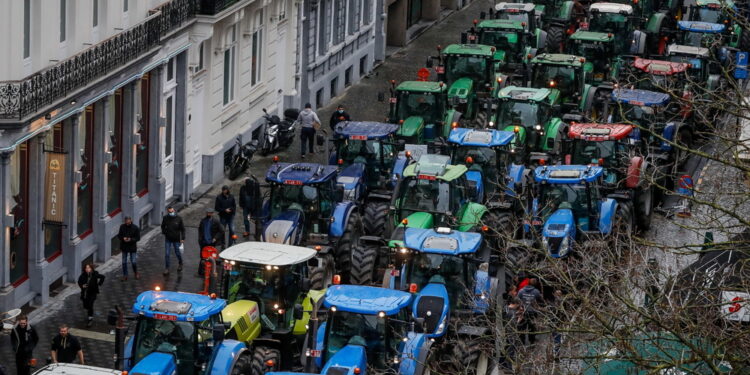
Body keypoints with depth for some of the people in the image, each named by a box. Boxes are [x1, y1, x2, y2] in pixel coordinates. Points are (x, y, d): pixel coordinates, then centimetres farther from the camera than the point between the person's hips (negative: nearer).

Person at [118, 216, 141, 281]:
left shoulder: (135, 228, -11)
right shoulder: (122, 227, -4)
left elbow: (138, 238, -8)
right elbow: (119, 235, 4)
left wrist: (131, 239, -24)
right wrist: (123, 238, -18)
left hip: (132, 247, -3)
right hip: (124, 247, 3)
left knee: (134, 262, 0)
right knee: (124, 262, 9)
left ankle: (136, 273, 26)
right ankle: (125, 275, 21)